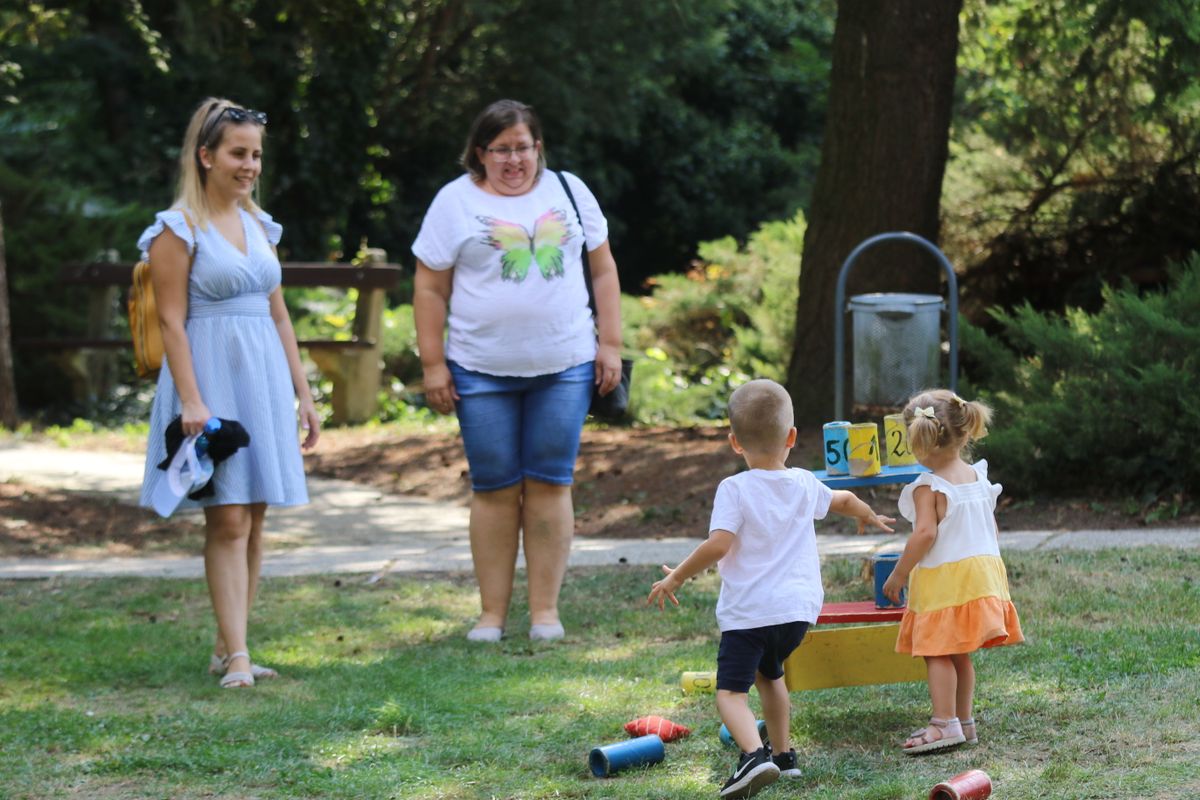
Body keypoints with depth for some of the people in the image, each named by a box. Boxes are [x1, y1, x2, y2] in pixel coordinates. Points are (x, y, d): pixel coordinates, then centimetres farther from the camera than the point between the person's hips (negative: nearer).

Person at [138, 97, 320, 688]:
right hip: (212, 374, -7)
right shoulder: (179, 228, -6)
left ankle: (227, 649, 12)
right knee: (227, 518, -10)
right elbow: (171, 321, -10)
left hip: (264, 374, 7)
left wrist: (303, 392, 14)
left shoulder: (258, 224, 14)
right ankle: (236, 656, -10)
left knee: (254, 516, 6)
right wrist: (191, 401, -18)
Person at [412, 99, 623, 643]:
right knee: (495, 490, 1)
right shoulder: (455, 202, 2)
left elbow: (603, 270, 12)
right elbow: (430, 288, 2)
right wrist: (433, 364, -4)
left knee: (550, 484, 1)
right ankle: (492, 612, 8)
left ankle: (545, 609, 8)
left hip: (564, 367, 1)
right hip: (483, 372, -1)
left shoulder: (569, 192, 10)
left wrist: (610, 344, 5)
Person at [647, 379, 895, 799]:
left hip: (748, 611, -6)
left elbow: (718, 544, -20)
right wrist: (869, 516, 53)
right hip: (798, 607, 6)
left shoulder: (735, 490, -9)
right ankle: (782, 755, 38)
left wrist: (675, 577, -7)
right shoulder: (805, 485, 10)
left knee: (730, 692, -9)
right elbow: (843, 500, 31)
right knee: (769, 671, 30)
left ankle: (754, 754, -33)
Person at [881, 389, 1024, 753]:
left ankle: (944, 723, -9)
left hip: (944, 578, -8)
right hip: (982, 569, 8)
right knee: (960, 654, 15)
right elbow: (989, 528, 14)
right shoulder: (978, 476, 9)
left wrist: (898, 574, -13)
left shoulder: (928, 487, -14)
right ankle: (964, 721, 19)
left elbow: (925, 534, -21)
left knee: (937, 652, -4)